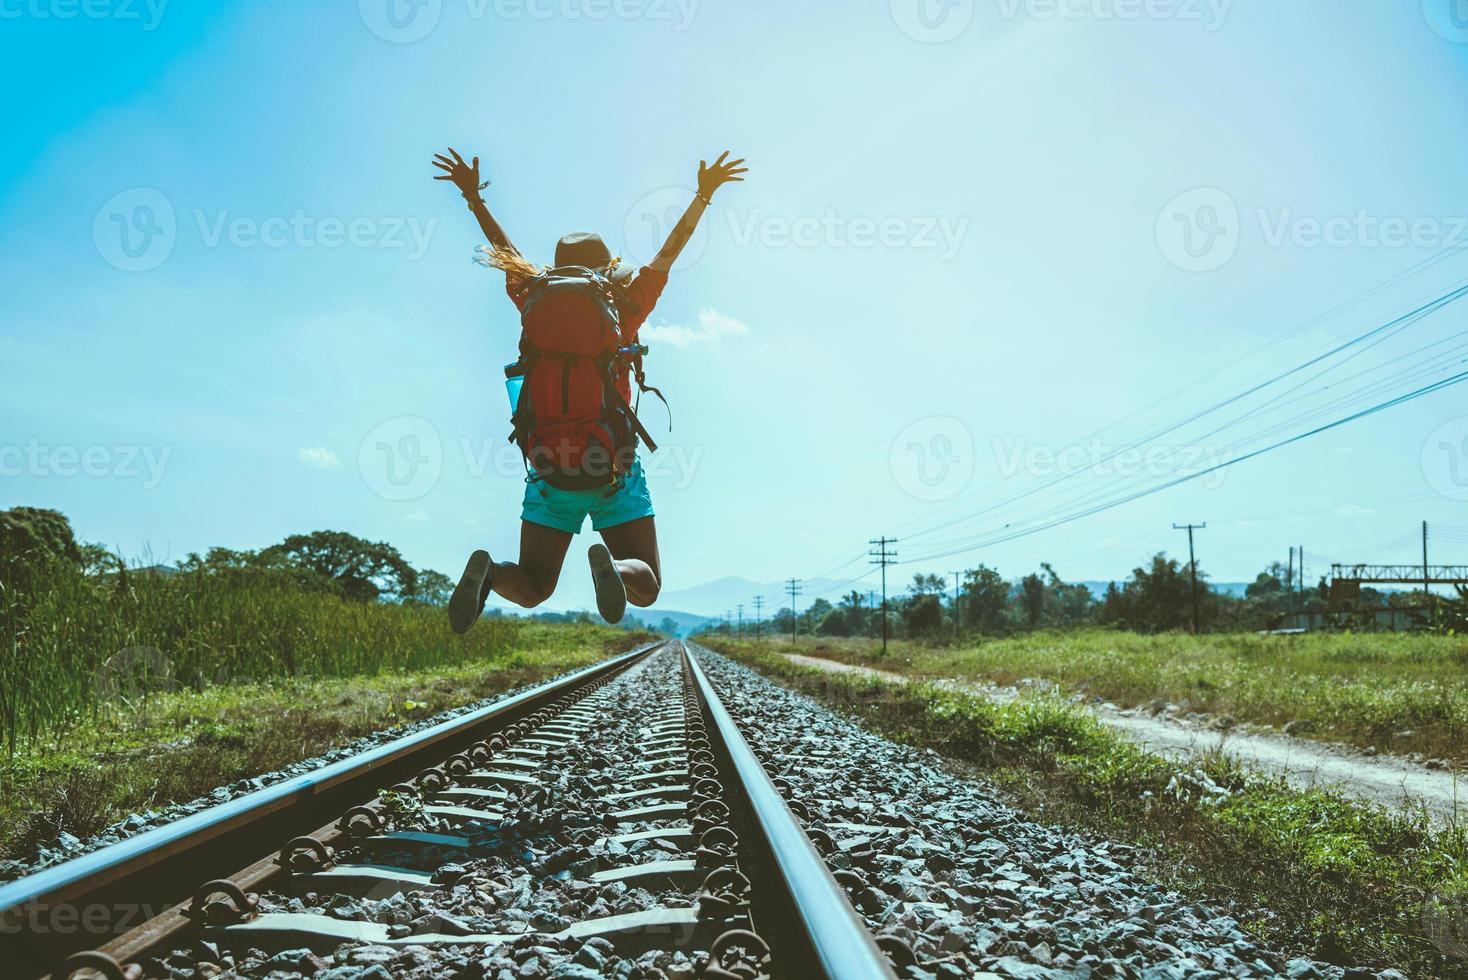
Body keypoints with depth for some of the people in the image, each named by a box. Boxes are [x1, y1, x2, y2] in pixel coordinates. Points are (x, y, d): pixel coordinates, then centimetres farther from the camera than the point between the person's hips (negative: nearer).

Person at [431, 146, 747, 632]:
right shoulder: (626, 312, -2)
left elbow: (510, 256, 17)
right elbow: (668, 252, 7)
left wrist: (474, 199, 29)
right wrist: (704, 194, 17)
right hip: (614, 466, -2)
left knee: (532, 589, 12)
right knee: (645, 587, 6)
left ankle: (488, 571, -22)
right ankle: (610, 564, -28)